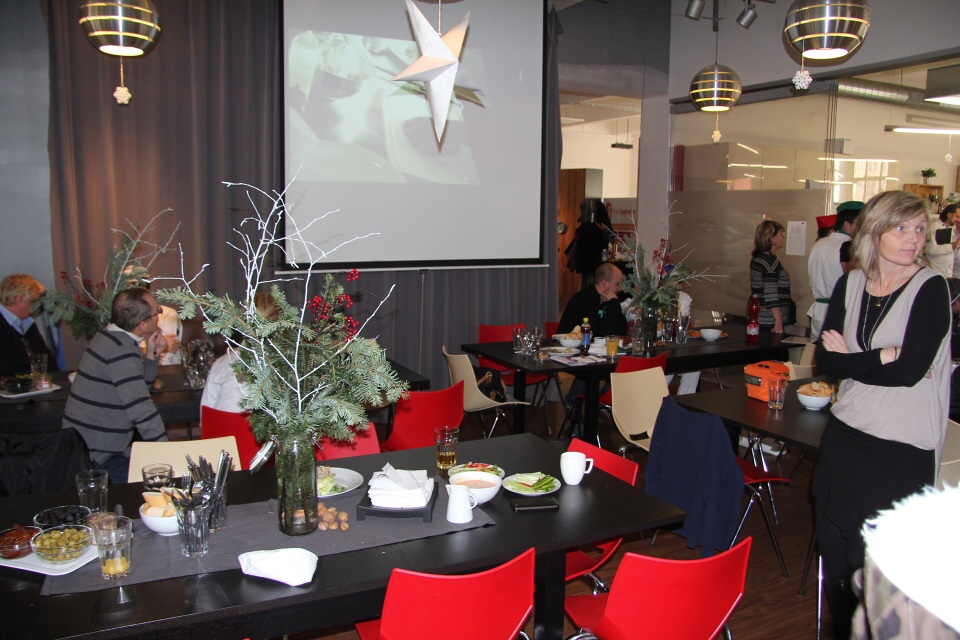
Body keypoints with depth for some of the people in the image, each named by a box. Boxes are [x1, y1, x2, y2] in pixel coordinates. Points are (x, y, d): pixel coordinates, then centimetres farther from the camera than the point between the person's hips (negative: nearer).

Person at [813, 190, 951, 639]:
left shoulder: (930, 288, -9)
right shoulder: (850, 285, 5)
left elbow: (911, 370, -19)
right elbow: (825, 358, -3)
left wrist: (848, 357, -9)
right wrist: (882, 359, -15)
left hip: (902, 447, -5)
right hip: (846, 434, 5)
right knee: (833, 544, 15)